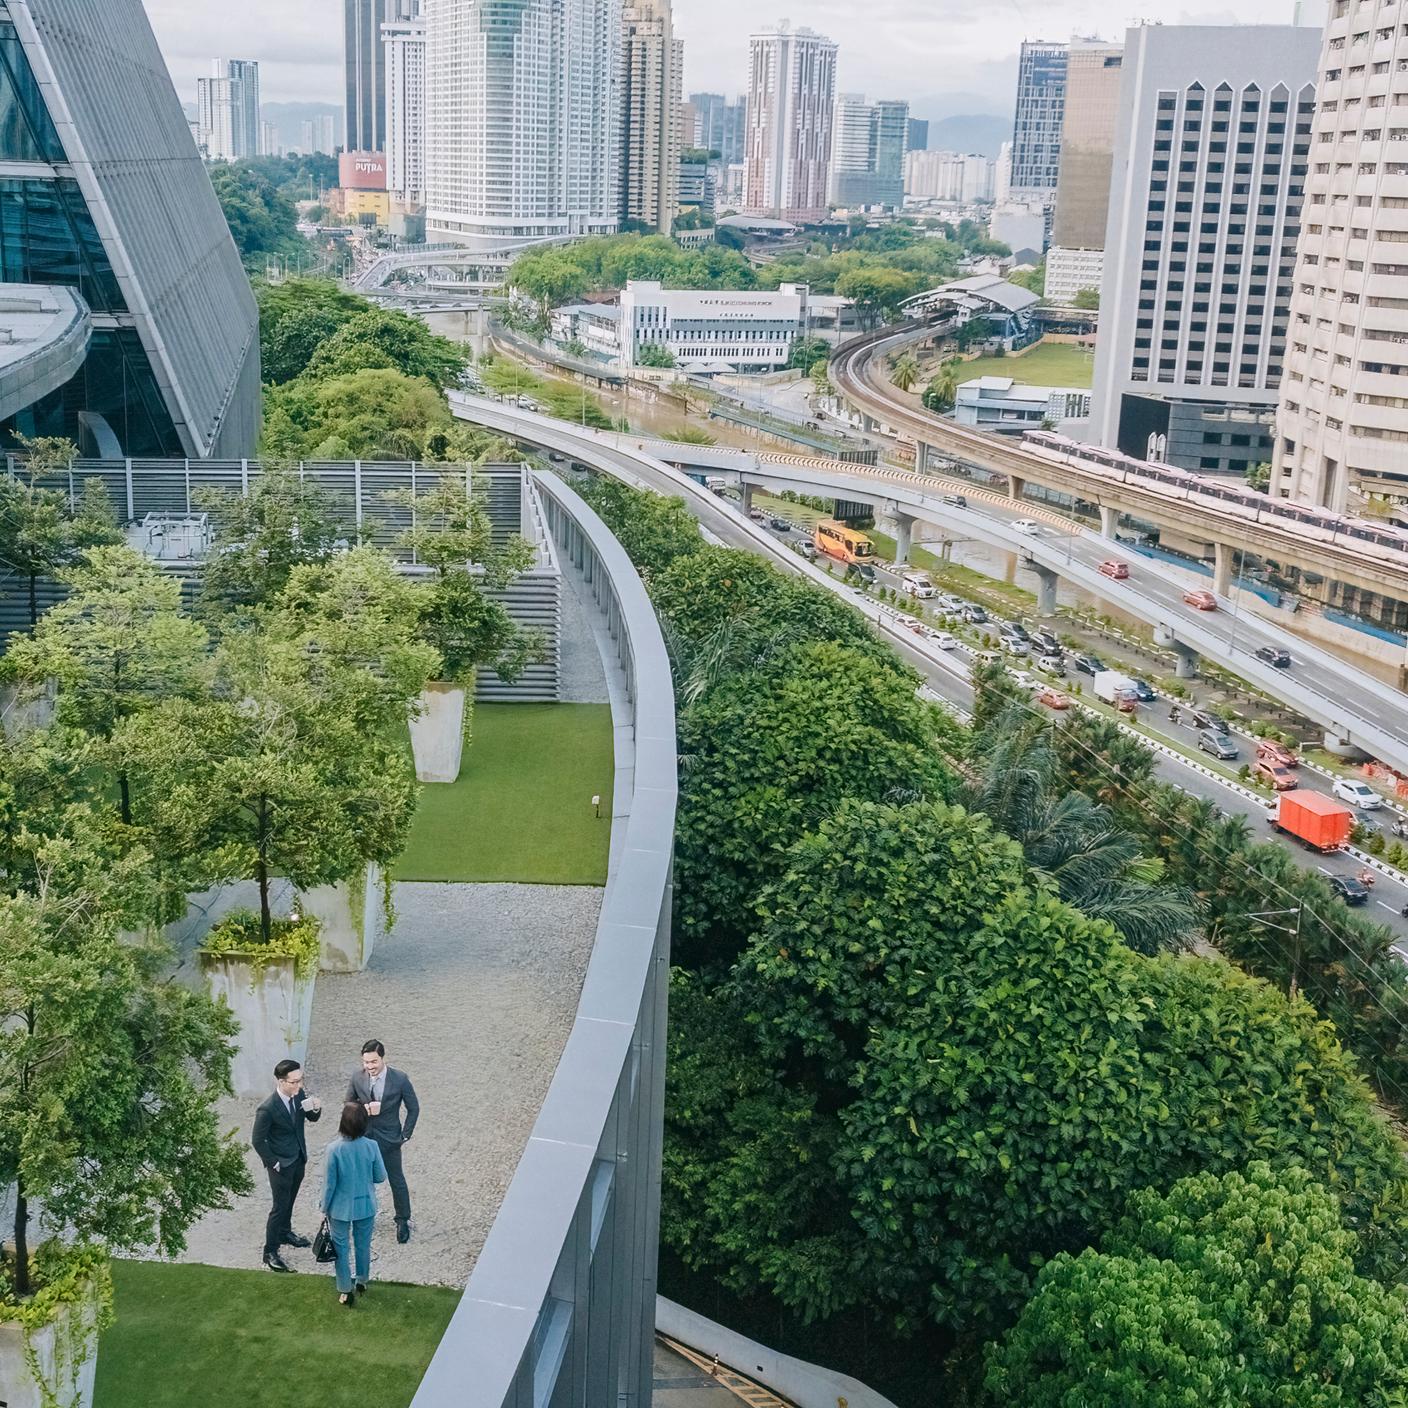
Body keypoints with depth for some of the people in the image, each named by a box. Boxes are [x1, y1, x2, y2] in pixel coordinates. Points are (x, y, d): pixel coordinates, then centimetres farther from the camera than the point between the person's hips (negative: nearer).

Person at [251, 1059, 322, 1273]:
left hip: (299, 1159, 7)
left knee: (289, 1200, 25)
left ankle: (285, 1232, 47)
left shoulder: (298, 1094, -11)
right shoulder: (267, 1109, -30)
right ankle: (270, 1252, 17)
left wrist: (316, 1109, -18)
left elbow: (311, 1118, 4)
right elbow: (258, 1140, -19)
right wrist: (273, 1163, -13)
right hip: (281, 1165, -7)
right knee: (280, 1206, 3)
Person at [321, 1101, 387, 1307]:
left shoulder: (334, 1149, -23)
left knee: (341, 1248, 16)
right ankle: (362, 1282, 39)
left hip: (340, 1208, -2)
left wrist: (325, 1208, 1)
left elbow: (330, 1182, -14)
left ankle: (346, 1291, 23)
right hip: (365, 1205, 2)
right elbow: (381, 1177, -6)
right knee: (363, 1245, 22)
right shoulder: (372, 1146, -18)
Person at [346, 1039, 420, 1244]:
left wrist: (406, 1136, -8)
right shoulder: (357, 1078, -12)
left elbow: (413, 1108, -7)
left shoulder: (400, 1079, -19)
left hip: (389, 1140, -2)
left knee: (397, 1181, 9)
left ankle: (403, 1221, 26)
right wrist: (363, 1109, -20)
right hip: (363, 1137, 2)